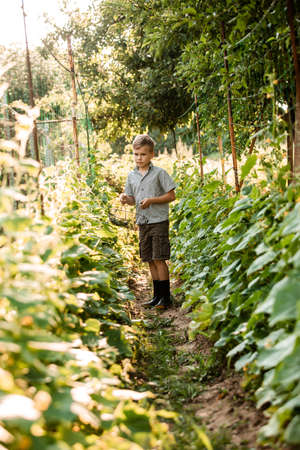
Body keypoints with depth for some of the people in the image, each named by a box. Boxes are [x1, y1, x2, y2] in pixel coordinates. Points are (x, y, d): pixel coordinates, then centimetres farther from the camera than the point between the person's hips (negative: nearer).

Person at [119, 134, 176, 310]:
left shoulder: (159, 173, -6)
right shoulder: (132, 176, 11)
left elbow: (171, 196, -6)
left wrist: (151, 200, -17)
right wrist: (126, 199, -5)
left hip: (159, 221, -6)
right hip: (142, 222, 6)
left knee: (159, 260, -7)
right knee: (150, 261, 10)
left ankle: (165, 297, 1)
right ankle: (157, 295, 19)